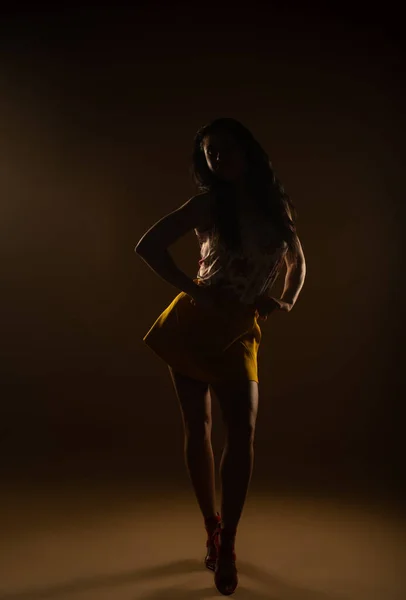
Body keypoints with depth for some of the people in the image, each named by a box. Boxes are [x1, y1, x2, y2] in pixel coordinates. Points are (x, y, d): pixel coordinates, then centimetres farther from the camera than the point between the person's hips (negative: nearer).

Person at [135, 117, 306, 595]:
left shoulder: (276, 203, 8)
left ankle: (226, 544, 5)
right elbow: (148, 246, -11)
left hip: (240, 333, 2)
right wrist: (195, 292, -16)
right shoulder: (210, 203, -3)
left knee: (242, 431, -9)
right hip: (194, 324, -2)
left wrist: (286, 302, 3)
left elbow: (297, 262, 22)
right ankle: (212, 530, 23)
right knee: (198, 429, 5)